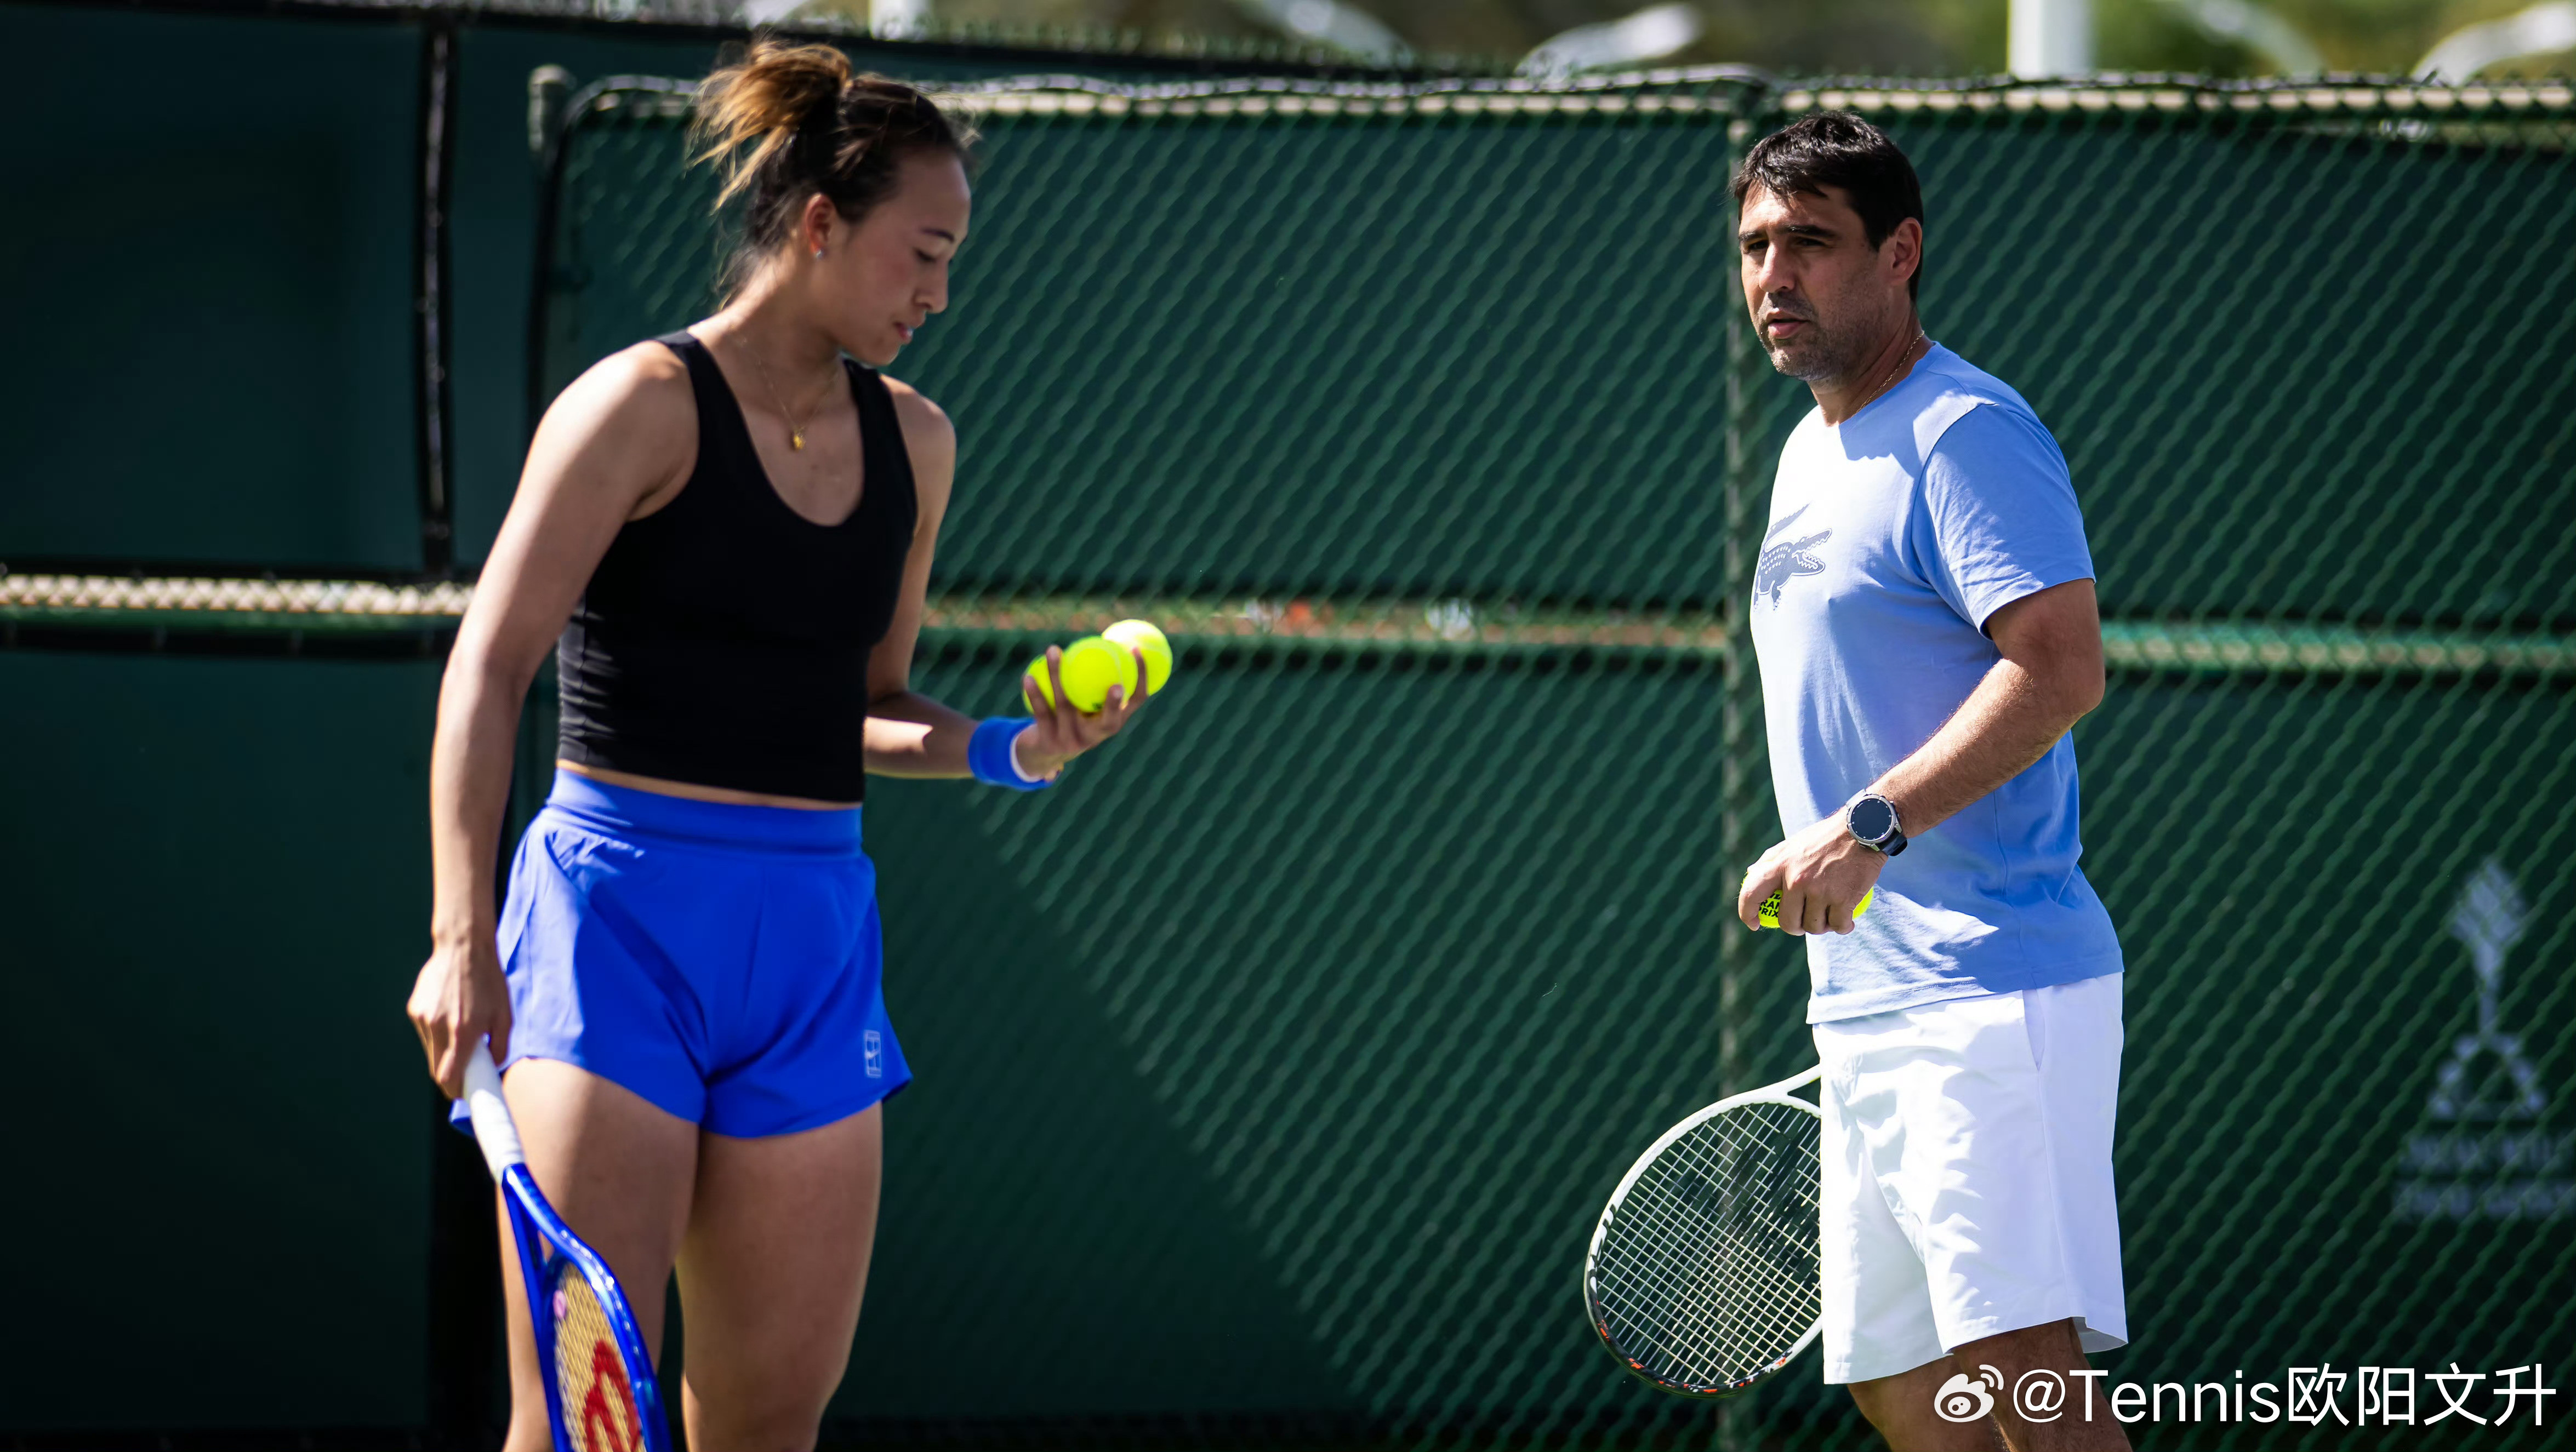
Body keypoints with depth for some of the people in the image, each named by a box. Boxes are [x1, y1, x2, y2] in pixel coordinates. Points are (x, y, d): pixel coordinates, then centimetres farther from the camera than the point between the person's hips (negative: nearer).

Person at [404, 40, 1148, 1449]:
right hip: (618, 919, -6)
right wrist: (463, 936, -22)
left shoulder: (912, 441, 13)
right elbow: (488, 668, -11)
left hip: (814, 939, 6)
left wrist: (1012, 749, 3)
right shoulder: (647, 404, -6)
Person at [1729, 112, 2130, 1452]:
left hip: (1991, 991, -10)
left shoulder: (1964, 431, -10)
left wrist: (1873, 824, -28)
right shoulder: (1811, 458, 20)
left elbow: (2061, 667, -21)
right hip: (1863, 1006, 10)